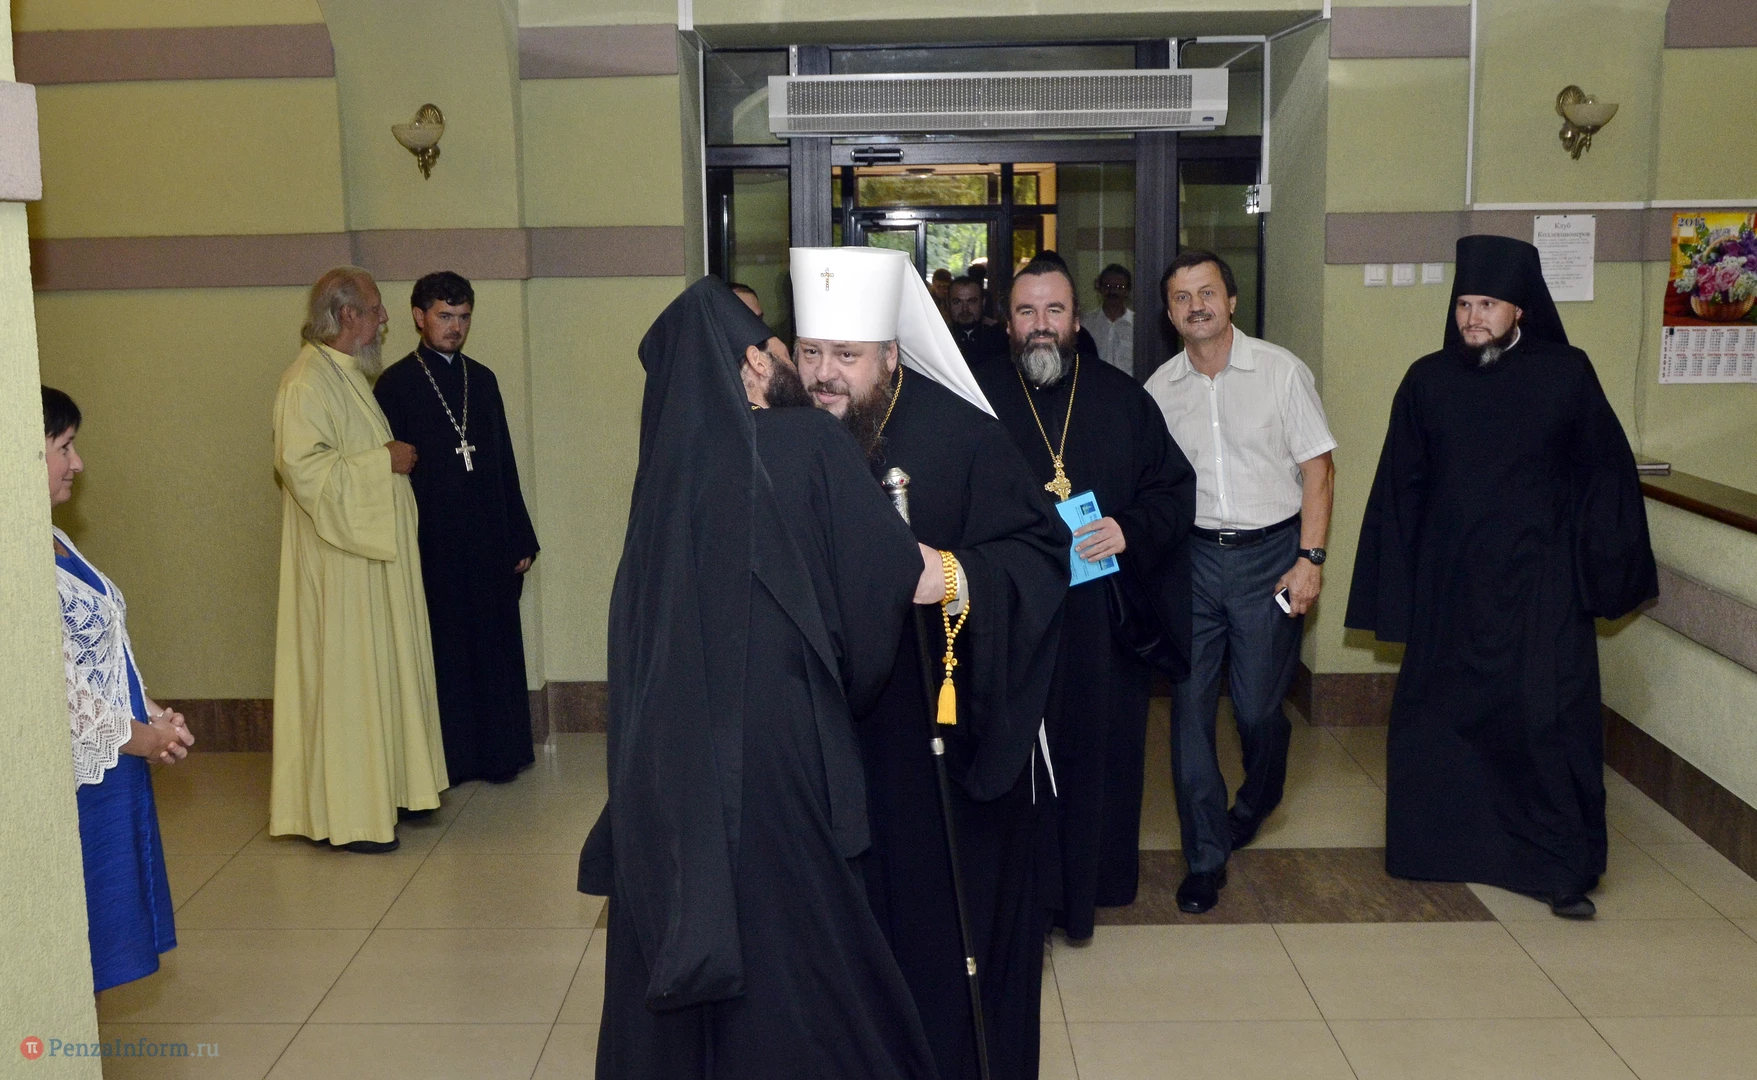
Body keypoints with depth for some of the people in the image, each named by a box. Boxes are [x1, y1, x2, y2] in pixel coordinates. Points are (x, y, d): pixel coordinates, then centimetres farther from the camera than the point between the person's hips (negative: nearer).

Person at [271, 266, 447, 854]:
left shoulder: (349, 375, 15)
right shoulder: (307, 380, -16)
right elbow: (302, 466, -26)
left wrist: (393, 455, 10)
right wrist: (383, 462, -20)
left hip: (373, 552, 10)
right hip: (338, 560, -10)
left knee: (384, 668, 14)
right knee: (346, 674, -4)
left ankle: (386, 789, 24)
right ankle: (347, 814, 5)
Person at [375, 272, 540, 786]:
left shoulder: (481, 379, 10)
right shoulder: (395, 384, -3)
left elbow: (505, 464, 12)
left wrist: (521, 538, 10)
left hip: (489, 542, 4)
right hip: (432, 546, -4)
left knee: (495, 646, 8)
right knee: (442, 651, 4)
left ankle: (498, 751, 19)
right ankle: (447, 757, 15)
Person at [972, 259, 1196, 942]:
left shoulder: (1123, 399, 7)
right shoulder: (977, 397, 2)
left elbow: (1176, 487, 8)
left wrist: (1131, 529, -11)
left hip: (1104, 620, 2)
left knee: (1097, 752, 7)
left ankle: (1085, 888, 23)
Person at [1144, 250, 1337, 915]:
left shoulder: (1281, 371, -2)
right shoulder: (1160, 389, 5)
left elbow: (1317, 467, -2)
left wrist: (1310, 559, -8)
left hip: (1269, 553, -2)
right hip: (1192, 557, 2)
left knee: (1257, 706, 1)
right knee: (1189, 704, -2)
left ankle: (1256, 802, 36)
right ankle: (1206, 858, 10)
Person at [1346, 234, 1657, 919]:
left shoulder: (1566, 375, -2)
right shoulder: (1427, 381, 1)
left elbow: (1606, 474, 5)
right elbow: (1398, 491, 4)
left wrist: (1608, 573, 3)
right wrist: (1391, 592, 1)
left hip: (1539, 586, -2)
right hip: (1449, 583, 2)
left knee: (1549, 719, -3)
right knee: (1436, 715, 6)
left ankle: (1565, 868, 9)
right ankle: (1437, 846, 23)